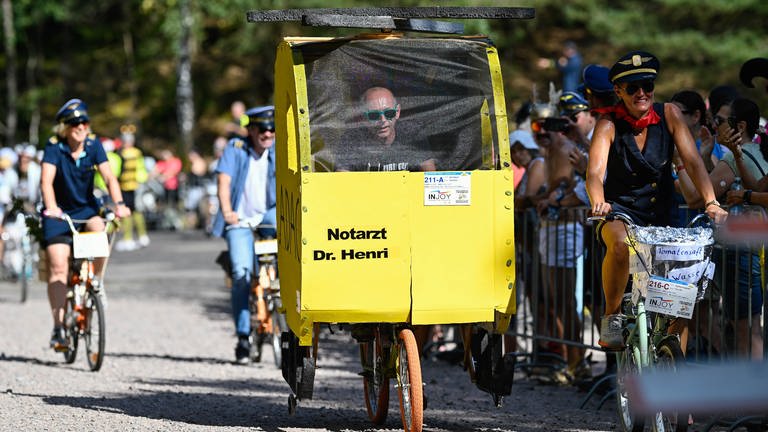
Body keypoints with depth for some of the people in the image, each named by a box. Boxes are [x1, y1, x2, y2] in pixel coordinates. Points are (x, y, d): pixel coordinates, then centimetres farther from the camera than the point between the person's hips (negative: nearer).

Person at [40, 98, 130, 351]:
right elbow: (46, 180, -28)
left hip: (86, 209, 2)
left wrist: (118, 203, -33)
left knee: (99, 231, -31)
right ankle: (58, 326, -7)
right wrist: (51, 207, -45)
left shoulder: (93, 145, -8)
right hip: (59, 213, -2)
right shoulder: (54, 147, -16)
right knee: (58, 268, -11)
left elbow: (108, 176, -16)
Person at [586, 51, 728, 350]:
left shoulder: (669, 115, -5)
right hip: (619, 211, -3)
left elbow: (692, 162, -11)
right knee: (620, 244, -37)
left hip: (660, 213, 3)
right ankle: (611, 317, -17)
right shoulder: (609, 124, -13)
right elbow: (595, 171, -25)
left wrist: (711, 202, -26)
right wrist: (598, 202, -47)